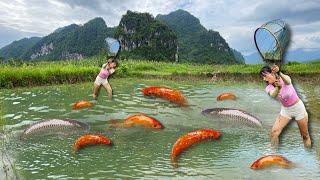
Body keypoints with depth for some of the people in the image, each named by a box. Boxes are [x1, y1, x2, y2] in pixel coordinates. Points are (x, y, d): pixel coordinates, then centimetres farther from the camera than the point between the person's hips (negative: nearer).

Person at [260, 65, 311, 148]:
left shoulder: (284, 78, -23)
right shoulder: (268, 88, -16)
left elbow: (288, 82, -49)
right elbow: (273, 95, -40)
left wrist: (279, 73, -71)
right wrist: (278, 87, -64)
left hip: (298, 107, -3)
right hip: (285, 110, 3)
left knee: (305, 135, 10)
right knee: (274, 132, -9)